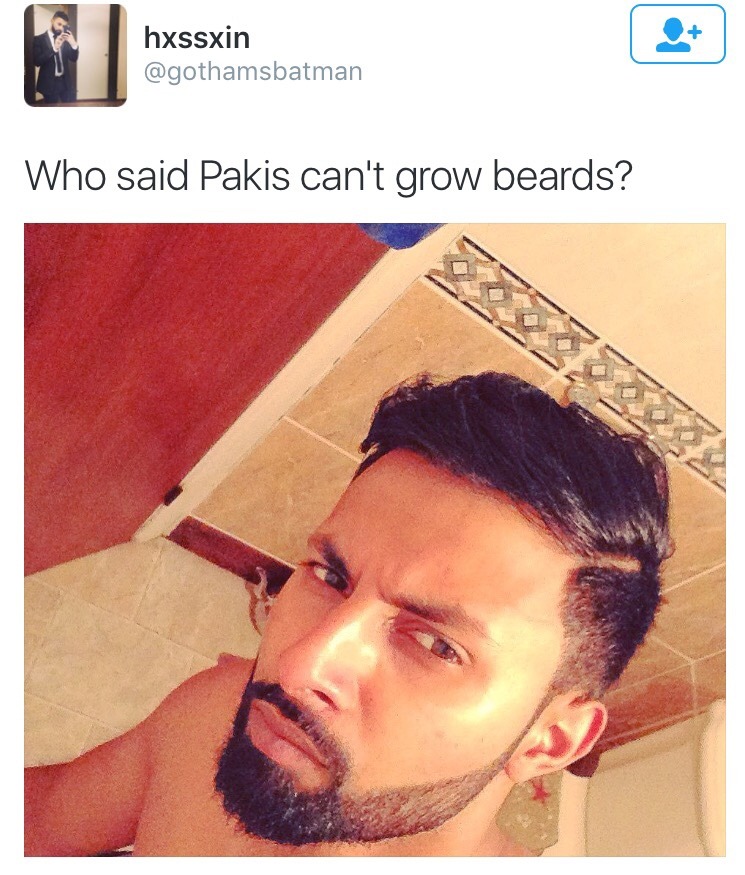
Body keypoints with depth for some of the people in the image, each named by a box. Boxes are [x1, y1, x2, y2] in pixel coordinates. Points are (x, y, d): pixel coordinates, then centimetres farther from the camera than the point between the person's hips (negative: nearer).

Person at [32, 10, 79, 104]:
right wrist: (54, 48, -24)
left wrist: (73, 44, -17)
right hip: (49, 82, -3)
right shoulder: (39, 39, -3)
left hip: (65, 81, 4)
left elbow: (73, 59, 4)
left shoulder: (65, 39, 9)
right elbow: (37, 61, -13)